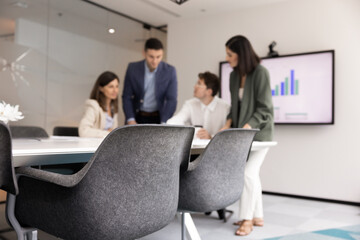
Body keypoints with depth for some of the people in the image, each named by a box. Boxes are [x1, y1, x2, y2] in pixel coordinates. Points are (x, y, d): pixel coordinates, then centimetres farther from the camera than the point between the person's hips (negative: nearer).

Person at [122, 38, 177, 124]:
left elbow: (171, 100, -9)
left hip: (158, 118, 0)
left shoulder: (170, 71, -8)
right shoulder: (132, 68, -6)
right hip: (137, 117, 1)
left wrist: (163, 124, -21)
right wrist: (130, 120, -16)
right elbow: (127, 97, -3)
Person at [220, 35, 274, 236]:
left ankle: (247, 219, 4)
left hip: (259, 132, -6)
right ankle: (257, 216, 21)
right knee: (252, 174, 9)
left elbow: (264, 108, -17)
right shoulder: (234, 75, 5)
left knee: (249, 173, -11)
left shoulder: (261, 73, -14)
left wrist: (245, 128, -26)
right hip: (242, 133, 6)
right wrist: (229, 124, -3)